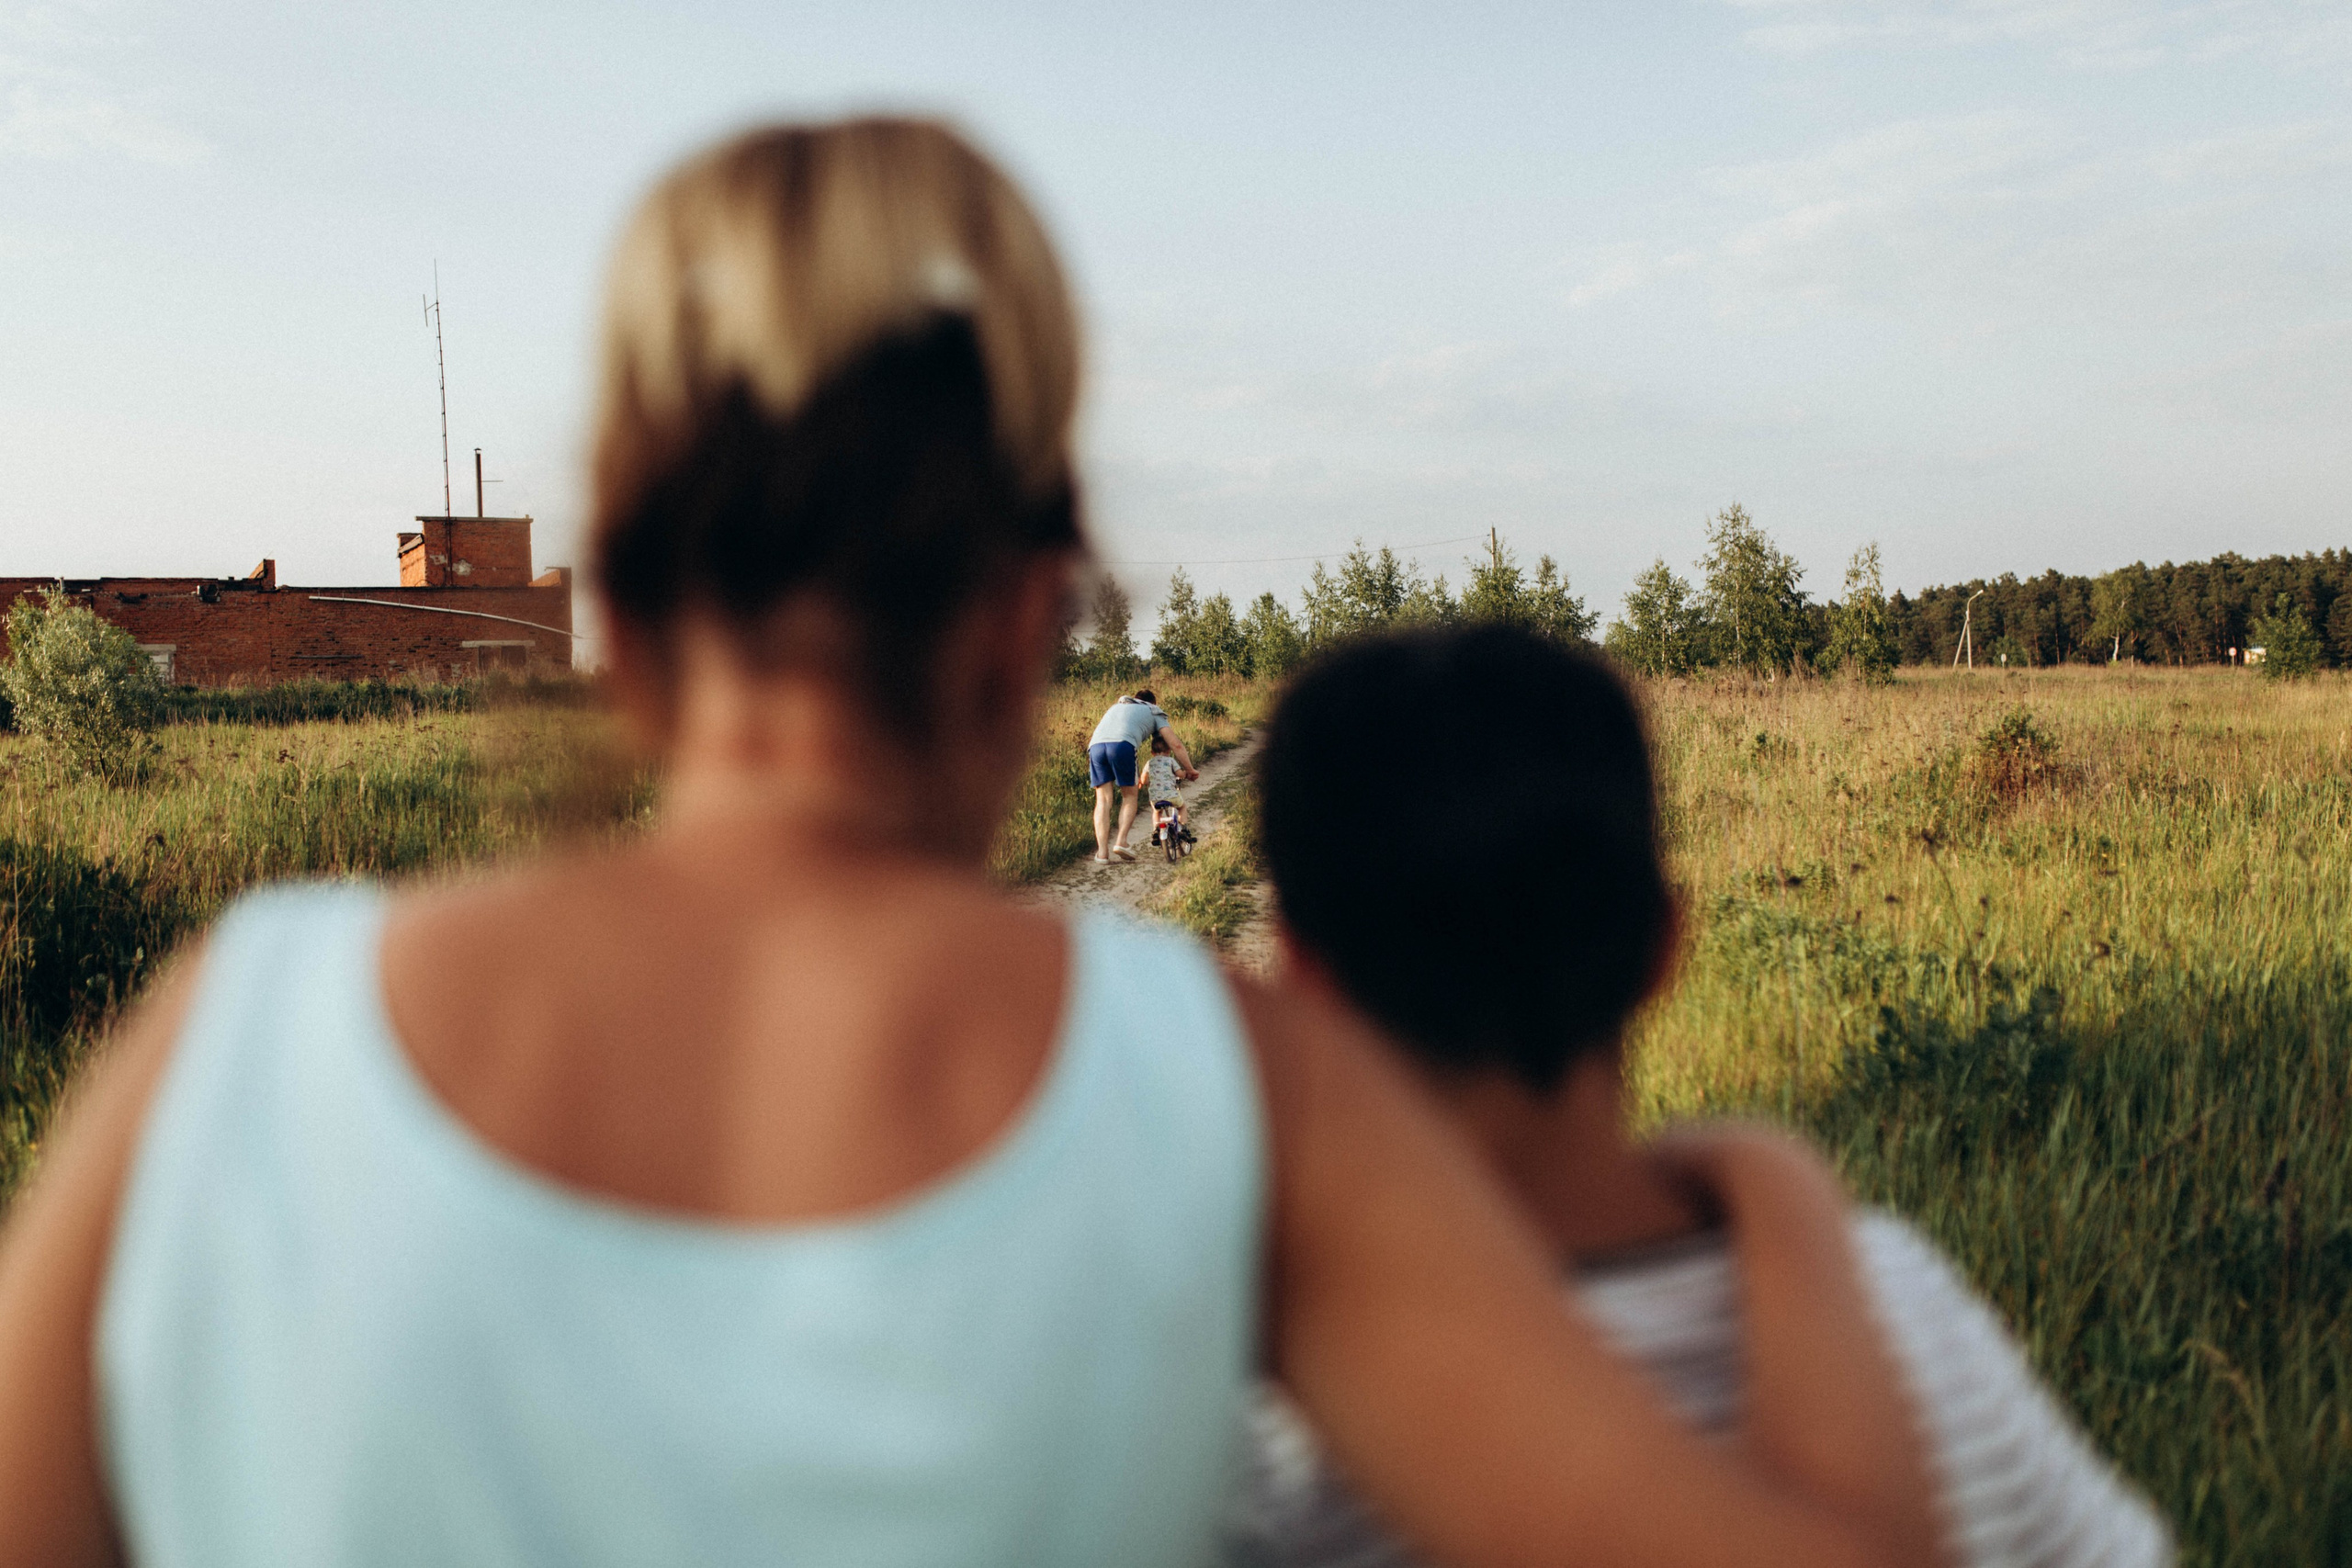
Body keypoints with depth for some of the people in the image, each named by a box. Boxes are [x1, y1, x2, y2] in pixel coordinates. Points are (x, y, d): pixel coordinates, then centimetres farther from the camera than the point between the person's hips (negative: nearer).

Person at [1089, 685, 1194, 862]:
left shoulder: (1117, 706, 42)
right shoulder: (1154, 713, 28)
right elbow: (1175, 745, 20)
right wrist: (1189, 770, 31)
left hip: (1096, 745, 4)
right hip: (1122, 744, -4)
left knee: (1103, 799, 7)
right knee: (1129, 796, 13)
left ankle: (1102, 851, -3)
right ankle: (1121, 841, -5)